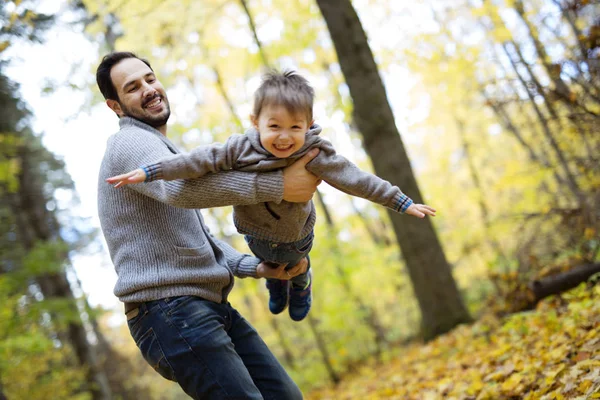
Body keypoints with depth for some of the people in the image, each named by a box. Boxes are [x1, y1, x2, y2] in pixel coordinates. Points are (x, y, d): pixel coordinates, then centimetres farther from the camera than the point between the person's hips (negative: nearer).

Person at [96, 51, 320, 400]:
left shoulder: (159, 148, 27)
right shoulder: (130, 142, -6)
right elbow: (181, 186, -30)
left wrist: (256, 267, 11)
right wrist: (279, 186, -28)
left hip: (210, 306, 10)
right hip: (169, 310, -10)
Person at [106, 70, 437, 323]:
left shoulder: (315, 156, -35)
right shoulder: (241, 148, -35)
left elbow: (356, 180, -32)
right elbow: (201, 160, -35)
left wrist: (403, 203, -29)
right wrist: (148, 172, -39)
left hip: (295, 233, -1)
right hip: (255, 229, 1)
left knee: (296, 262, 31)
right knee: (268, 261, 34)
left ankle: (301, 286, 68)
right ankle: (276, 284, 70)